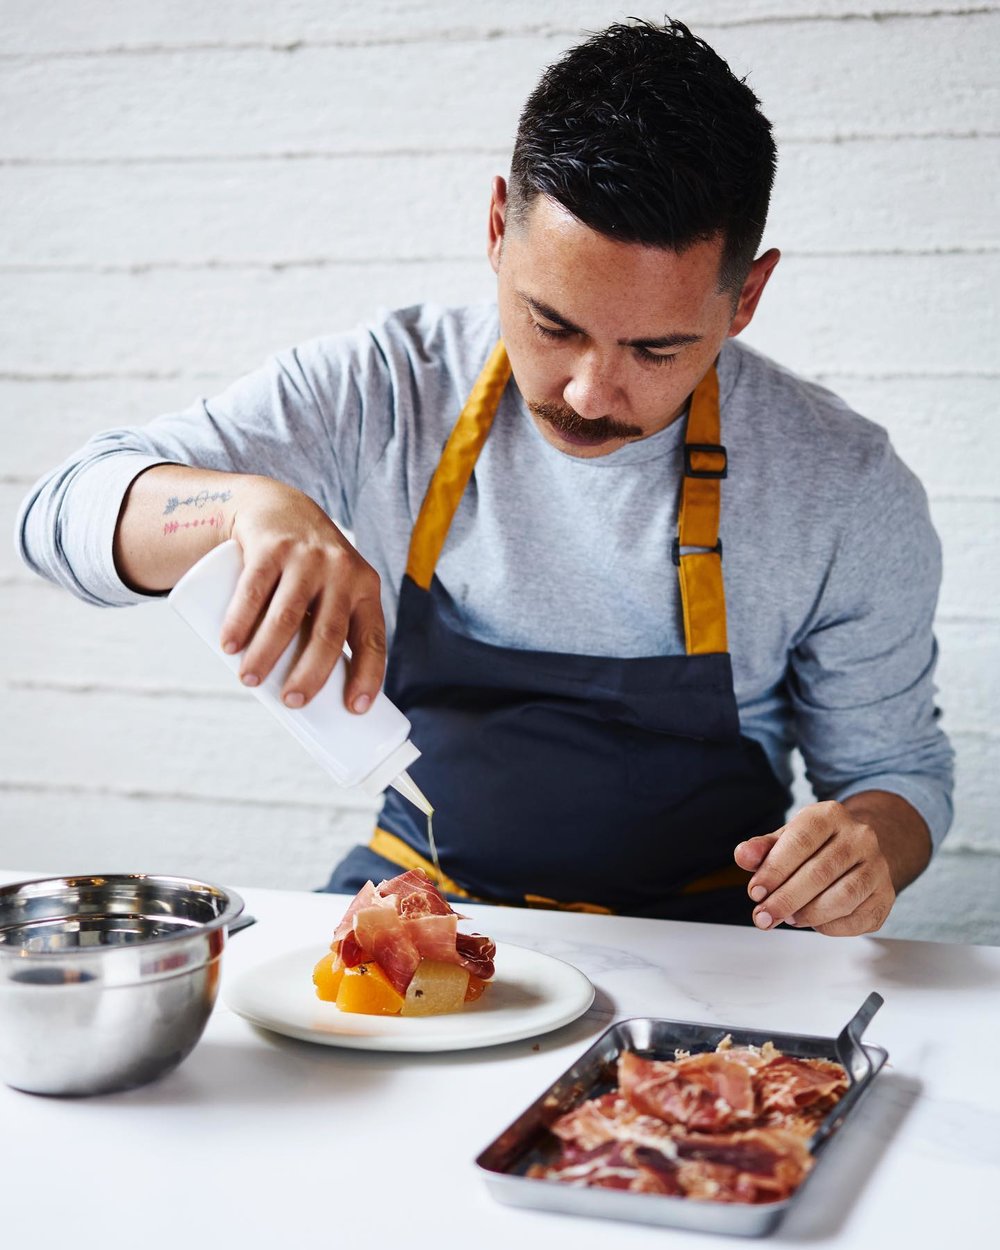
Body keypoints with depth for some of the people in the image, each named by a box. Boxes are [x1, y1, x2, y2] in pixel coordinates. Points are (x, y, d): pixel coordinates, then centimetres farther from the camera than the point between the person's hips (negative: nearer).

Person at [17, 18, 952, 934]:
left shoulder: (849, 497, -10)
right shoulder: (383, 393, -8)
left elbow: (896, 767, 4)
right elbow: (65, 513, -11)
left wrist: (871, 840, -21)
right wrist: (253, 503, -32)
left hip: (690, 954, 2)